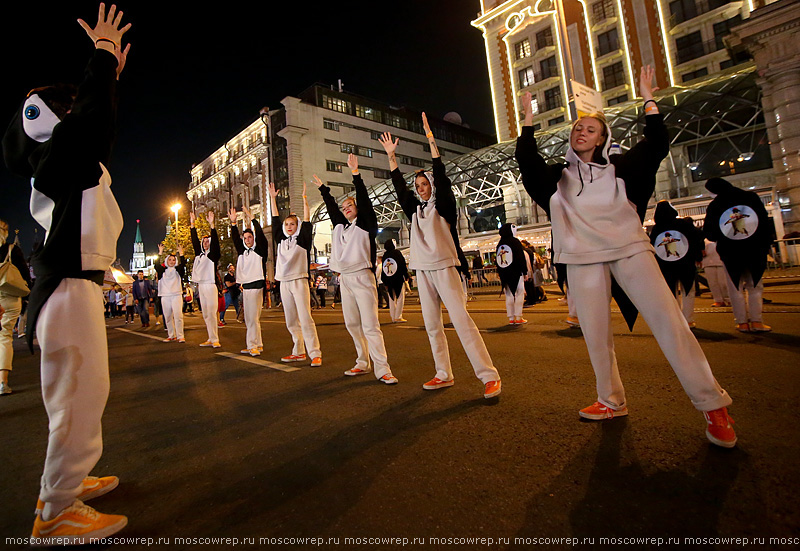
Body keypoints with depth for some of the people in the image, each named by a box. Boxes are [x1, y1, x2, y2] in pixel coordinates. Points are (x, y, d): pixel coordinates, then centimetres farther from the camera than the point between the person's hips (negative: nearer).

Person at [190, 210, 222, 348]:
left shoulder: (213, 254, -1)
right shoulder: (199, 253, 18)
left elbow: (215, 242, -14)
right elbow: (195, 241, 23)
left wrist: (212, 225, -21)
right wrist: (192, 225, 23)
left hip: (210, 285, -8)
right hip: (201, 285, 8)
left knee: (212, 313, -11)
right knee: (205, 314, 8)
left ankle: (215, 339, -9)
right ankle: (210, 339, 12)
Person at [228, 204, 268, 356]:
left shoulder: (260, 249, 1)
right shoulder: (243, 251, 18)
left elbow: (260, 234, -11)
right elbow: (235, 238, 15)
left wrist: (251, 217, -11)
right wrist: (233, 222, 3)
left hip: (256, 286, -8)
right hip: (245, 286, 8)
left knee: (253, 318, -10)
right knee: (249, 318, 9)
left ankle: (252, 345, -6)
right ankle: (257, 344, 15)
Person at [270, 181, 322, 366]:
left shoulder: (302, 239, 2)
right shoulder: (281, 240, 15)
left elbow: (307, 221, -7)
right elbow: (275, 219, 17)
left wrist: (304, 198, -9)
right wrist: (273, 198, 16)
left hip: (299, 281, -6)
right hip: (284, 282, 6)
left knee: (305, 319, -11)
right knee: (291, 321, 8)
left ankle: (315, 354, -9)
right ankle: (299, 352, 17)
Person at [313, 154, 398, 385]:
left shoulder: (366, 223, 2)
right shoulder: (340, 226, 18)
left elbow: (364, 200, -8)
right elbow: (331, 207, 30)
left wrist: (355, 173, -10)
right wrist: (322, 188, 37)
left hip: (362, 277, -7)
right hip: (345, 279, 7)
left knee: (370, 325, -12)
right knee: (352, 324, 9)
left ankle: (382, 369, -10)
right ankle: (363, 363, 19)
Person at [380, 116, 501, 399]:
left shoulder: (443, 205, 2)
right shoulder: (416, 209, 17)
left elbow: (441, 177, -8)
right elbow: (399, 187, 16)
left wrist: (430, 140, -8)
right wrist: (391, 156, 13)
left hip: (444, 267, -7)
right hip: (423, 270, 7)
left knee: (462, 320, -13)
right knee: (432, 325, 6)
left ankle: (489, 376, -10)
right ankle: (444, 375, 15)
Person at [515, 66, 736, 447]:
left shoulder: (618, 167, 16)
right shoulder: (557, 176, 16)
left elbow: (657, 145, 8)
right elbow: (526, 160, 4)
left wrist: (647, 99, 9)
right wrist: (529, 118, 5)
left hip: (628, 249, -1)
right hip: (584, 259, 1)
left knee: (667, 320, -8)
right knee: (595, 333, 0)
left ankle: (712, 405, 1)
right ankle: (612, 401, 17)